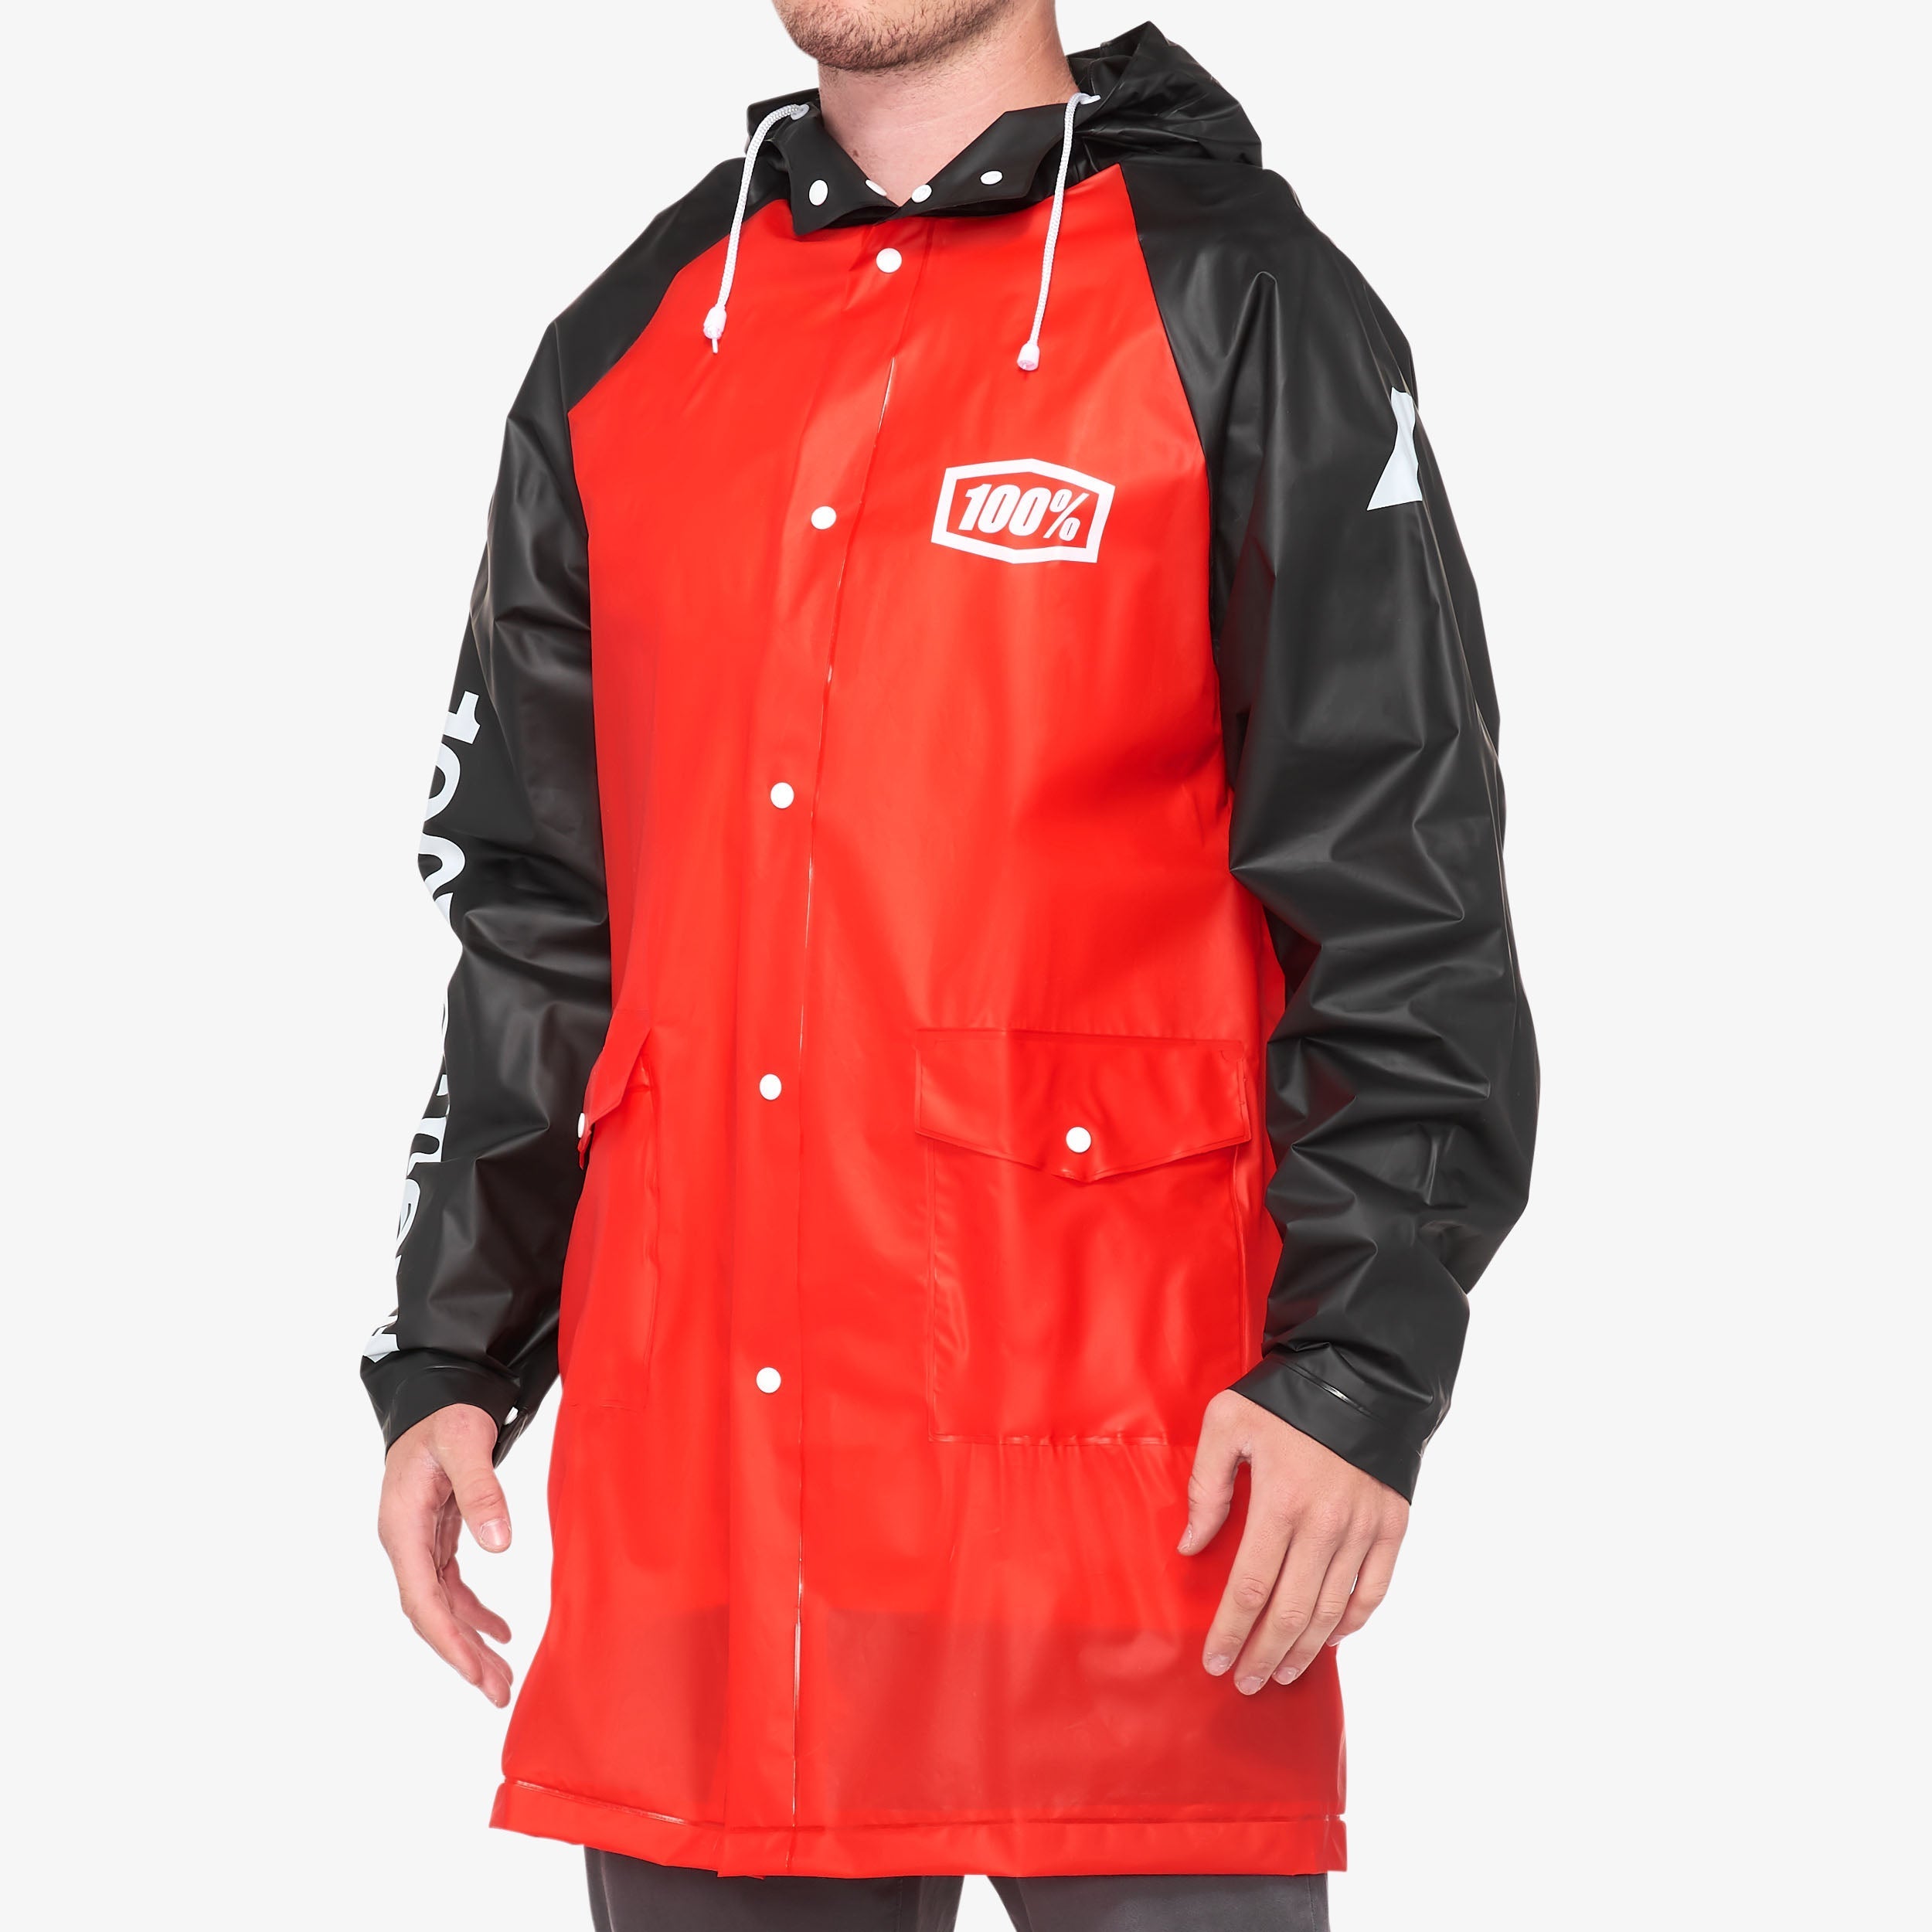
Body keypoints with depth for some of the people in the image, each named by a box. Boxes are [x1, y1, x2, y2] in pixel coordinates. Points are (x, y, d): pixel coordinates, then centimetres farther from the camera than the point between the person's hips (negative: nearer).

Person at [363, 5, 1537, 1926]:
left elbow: (1403, 891, -5)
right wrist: (447, 1359, 13)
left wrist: (1359, 1370, -13)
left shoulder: (1239, 305, 1)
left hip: (1114, 1478, -4)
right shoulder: (621, 355, 16)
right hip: (687, 1486, 5)